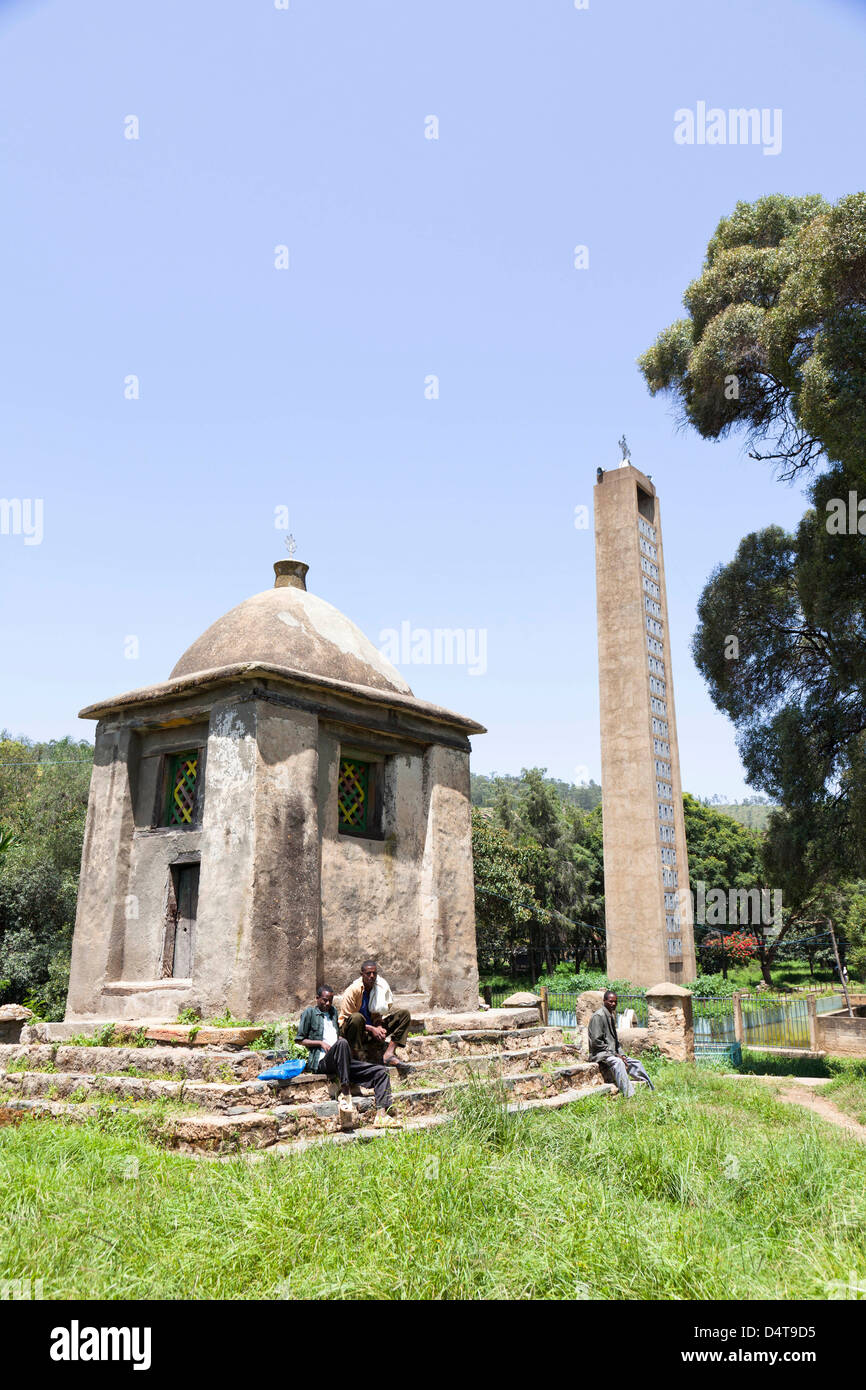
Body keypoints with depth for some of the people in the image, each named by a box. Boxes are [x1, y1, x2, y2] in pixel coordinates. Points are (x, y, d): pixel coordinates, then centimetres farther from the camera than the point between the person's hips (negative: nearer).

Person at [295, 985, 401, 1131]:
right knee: (342, 1043, -40)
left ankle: (381, 1114, -26)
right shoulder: (309, 1013, 8)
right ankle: (345, 1094, -39)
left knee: (381, 1071, -11)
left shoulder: (333, 1012, 28)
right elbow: (299, 1039, 4)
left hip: (342, 1063, 7)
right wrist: (321, 1043, -7)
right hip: (322, 1061, -7)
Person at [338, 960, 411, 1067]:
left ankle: (389, 1053, -22)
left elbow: (377, 1014, 9)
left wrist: (379, 1027, -15)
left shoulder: (381, 987, -1)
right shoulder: (352, 990, -16)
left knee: (404, 1013, -8)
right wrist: (371, 1029, -21)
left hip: (373, 1027, 6)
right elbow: (347, 1018, -14)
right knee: (357, 1017, -40)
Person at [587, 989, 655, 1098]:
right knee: (618, 1062, -34)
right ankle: (628, 1096, -43)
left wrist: (621, 1054, 4)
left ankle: (651, 1091, 8)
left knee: (636, 1063, 2)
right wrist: (614, 1054, -16)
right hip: (599, 1054, -10)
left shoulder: (611, 1016, 16)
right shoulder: (598, 1016, -13)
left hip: (613, 1053, 10)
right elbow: (596, 1041, -18)